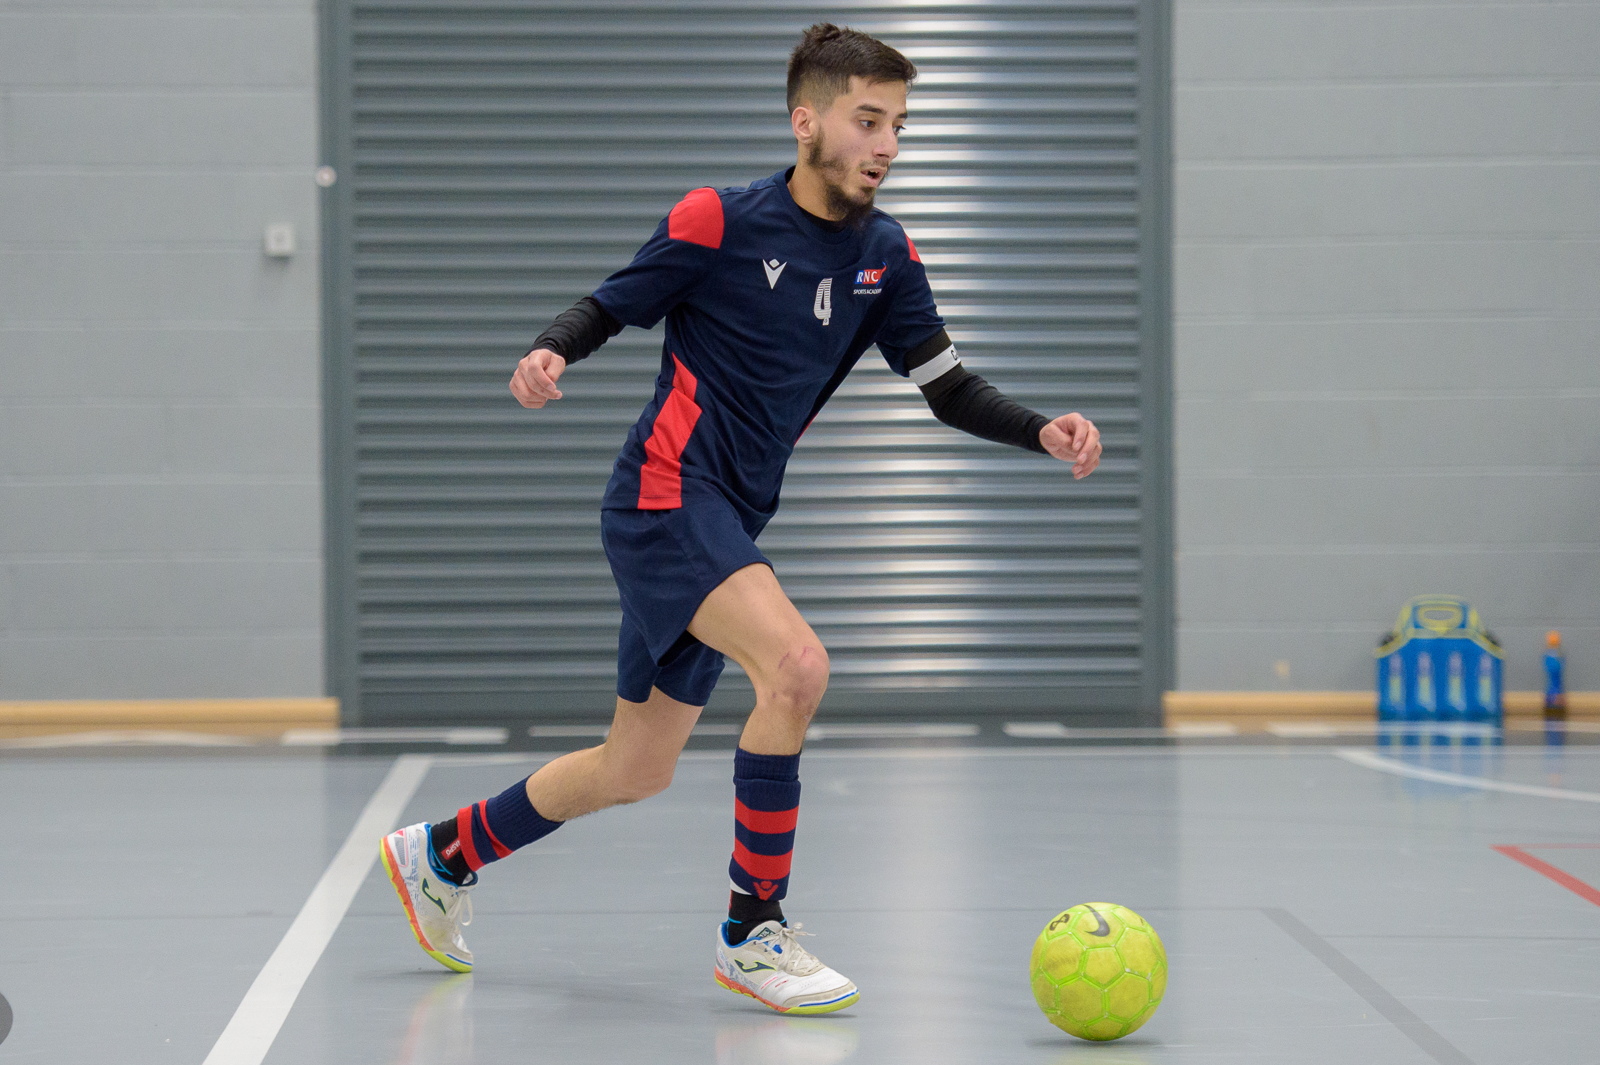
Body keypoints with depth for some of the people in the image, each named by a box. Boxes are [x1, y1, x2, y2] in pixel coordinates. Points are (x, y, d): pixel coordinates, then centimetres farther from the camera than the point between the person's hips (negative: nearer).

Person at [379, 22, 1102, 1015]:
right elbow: (608, 307, -2)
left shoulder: (885, 254, 6)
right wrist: (551, 352, -23)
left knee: (636, 770, 14)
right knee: (796, 664, -29)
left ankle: (442, 855, 37)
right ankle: (752, 932, -16)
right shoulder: (719, 221, -11)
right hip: (665, 494, -7)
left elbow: (950, 387, 7)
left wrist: (1043, 431, -11)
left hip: (728, 524, 7)